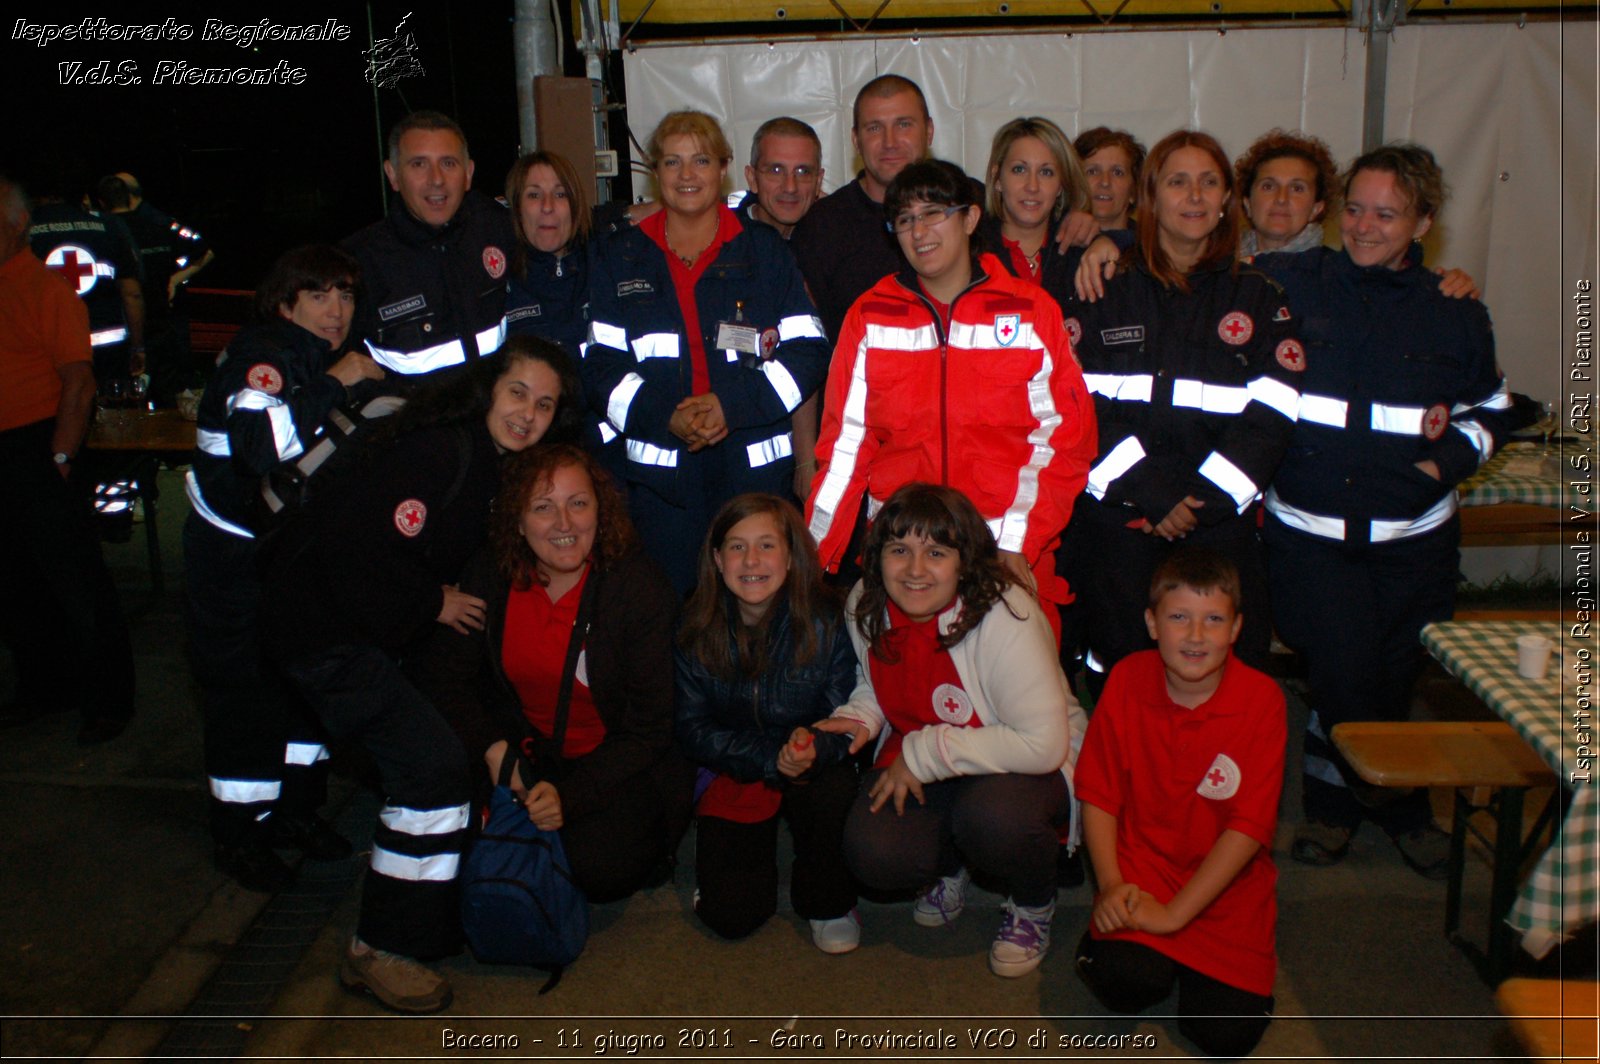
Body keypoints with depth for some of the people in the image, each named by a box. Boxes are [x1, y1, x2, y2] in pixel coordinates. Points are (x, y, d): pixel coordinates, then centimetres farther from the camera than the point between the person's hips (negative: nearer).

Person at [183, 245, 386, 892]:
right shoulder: (262, 355, -18)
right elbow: (263, 441, -38)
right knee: (244, 690, -1)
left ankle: (295, 809, 26)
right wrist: (335, 382, -32)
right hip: (233, 554, -8)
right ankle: (238, 834, 13)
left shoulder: (324, 360, 8)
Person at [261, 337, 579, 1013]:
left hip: (376, 631, 9)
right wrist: (433, 602, -15)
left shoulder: (495, 465, 6)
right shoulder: (435, 452, -23)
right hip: (323, 629, -9)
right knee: (432, 765, -16)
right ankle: (380, 952, -3)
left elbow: (465, 560, 19)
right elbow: (357, 551, -27)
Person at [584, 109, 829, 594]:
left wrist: (734, 405, -13)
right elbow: (601, 368, 4)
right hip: (659, 470, 0)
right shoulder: (620, 258, 11)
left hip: (758, 468, 0)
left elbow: (809, 353, 2)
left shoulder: (765, 250, 9)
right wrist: (665, 416, -14)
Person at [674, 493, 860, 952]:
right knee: (730, 916, -13)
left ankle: (828, 902, -3)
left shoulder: (825, 623, -15)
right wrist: (769, 759, -24)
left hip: (813, 768, 0)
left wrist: (816, 746, -37)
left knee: (836, 792, -36)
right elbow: (693, 729, -9)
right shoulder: (696, 630, -11)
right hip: (732, 778, 1)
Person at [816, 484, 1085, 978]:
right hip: (916, 769, 5)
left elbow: (1043, 742, -31)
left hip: (1028, 766, -4)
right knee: (872, 855, -22)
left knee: (991, 817, -37)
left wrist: (924, 755, -25)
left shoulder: (1005, 617, -27)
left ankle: (1033, 905, 1)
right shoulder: (865, 606, -6)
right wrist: (860, 718, -10)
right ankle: (951, 865, 16)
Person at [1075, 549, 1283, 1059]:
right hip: (1141, 867, 0)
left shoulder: (1261, 699, -13)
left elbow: (1249, 825, -13)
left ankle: (1191, 958, 18)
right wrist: (1111, 884, -14)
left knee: (1227, 1031, -13)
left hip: (1228, 881, 0)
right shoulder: (1127, 679, -7)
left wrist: (1174, 913, -15)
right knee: (1126, 984, -26)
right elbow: (1098, 793, -1)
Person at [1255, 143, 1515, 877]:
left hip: (1413, 538, 3)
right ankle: (1399, 807, 20)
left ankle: (1332, 800, 34)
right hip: (1311, 532, -3)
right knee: (1347, 676, -9)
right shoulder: (1285, 284, -1)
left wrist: (1448, 458, 3)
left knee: (1394, 679, 9)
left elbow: (1490, 408, 19)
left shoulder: (1452, 312, 7)